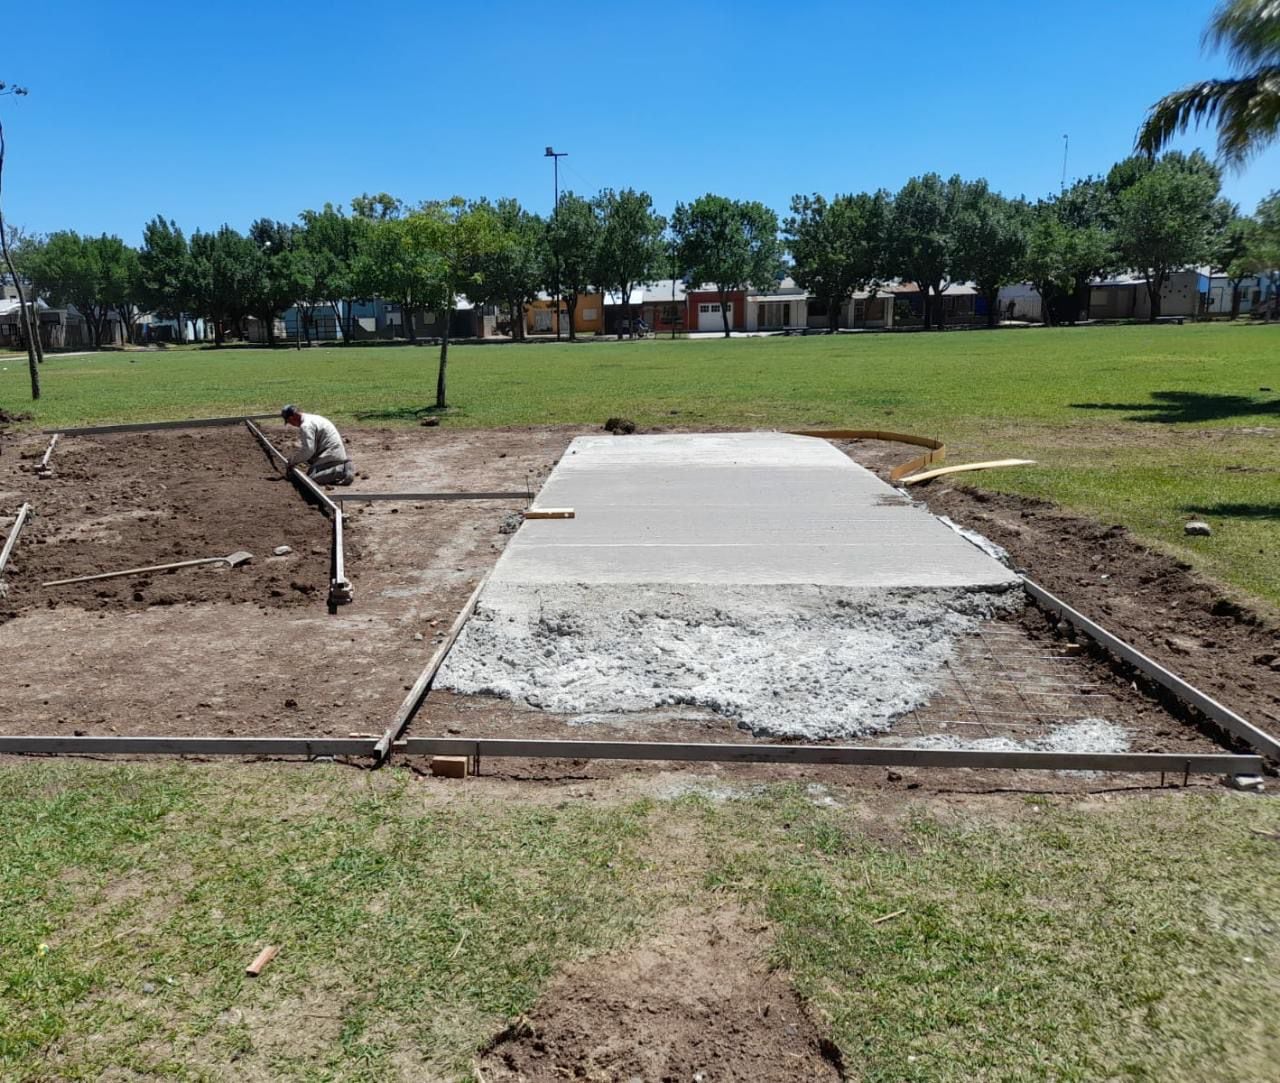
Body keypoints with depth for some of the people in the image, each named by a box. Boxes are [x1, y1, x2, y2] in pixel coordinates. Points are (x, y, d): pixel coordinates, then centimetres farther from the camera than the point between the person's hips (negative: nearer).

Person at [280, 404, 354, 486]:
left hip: (330, 455, -10)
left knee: (311, 477, -18)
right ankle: (342, 467, 10)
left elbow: (308, 449, -19)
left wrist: (293, 460, -5)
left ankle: (341, 472, -21)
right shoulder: (311, 418, 19)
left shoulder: (306, 426, -15)